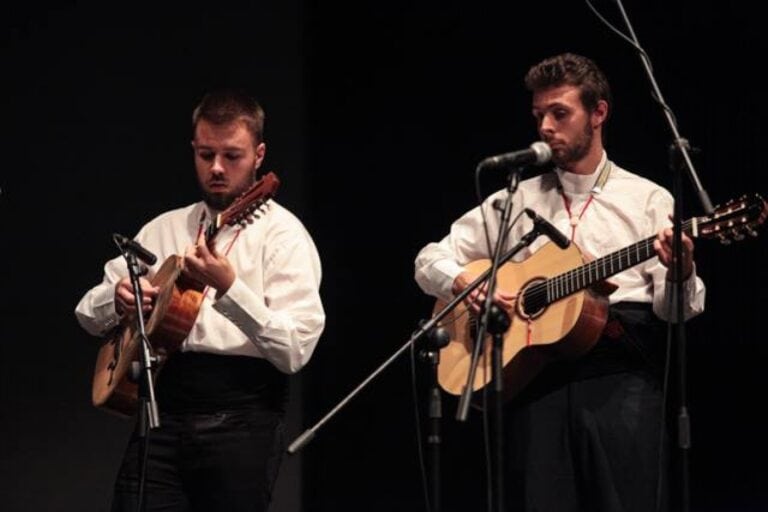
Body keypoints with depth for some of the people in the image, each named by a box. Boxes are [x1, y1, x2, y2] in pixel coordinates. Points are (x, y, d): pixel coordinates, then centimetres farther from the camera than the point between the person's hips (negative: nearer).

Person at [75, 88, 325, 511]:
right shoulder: (166, 229, 17)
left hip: (241, 417, -4)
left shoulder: (281, 234, 1)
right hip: (162, 411, 4)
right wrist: (118, 298, -4)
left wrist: (229, 289, -23)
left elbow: (295, 350, -11)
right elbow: (88, 315, 19)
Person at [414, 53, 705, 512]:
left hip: (621, 375, -2)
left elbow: (671, 309, 2)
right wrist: (465, 282, -6)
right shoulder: (517, 200, 16)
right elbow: (431, 260, 17)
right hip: (535, 374, 2)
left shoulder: (648, 200, 9)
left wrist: (681, 273, -21)